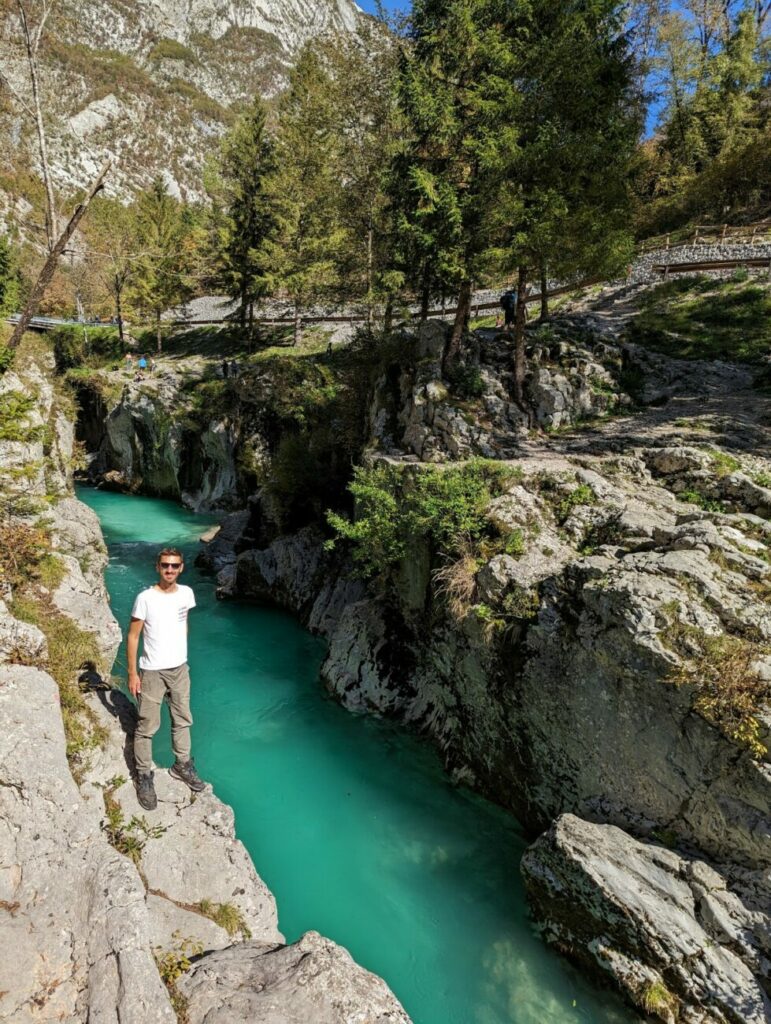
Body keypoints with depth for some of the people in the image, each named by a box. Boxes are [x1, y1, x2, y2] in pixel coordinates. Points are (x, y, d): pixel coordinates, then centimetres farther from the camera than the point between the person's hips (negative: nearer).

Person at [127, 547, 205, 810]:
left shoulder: (186, 594, -3)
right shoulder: (145, 598, -17)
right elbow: (132, 636, -10)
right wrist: (132, 673, -11)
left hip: (179, 668, 5)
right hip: (152, 671, -4)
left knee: (182, 720, 17)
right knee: (147, 726, 6)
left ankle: (182, 765, 36)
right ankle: (144, 776, 23)